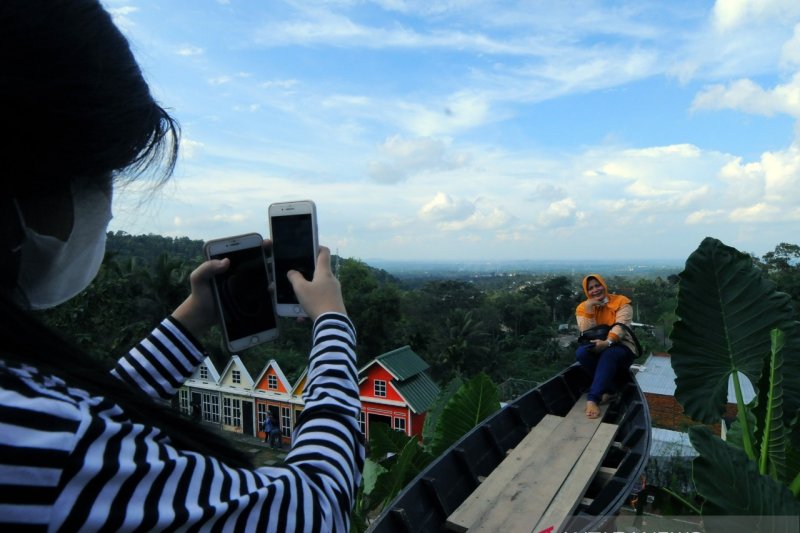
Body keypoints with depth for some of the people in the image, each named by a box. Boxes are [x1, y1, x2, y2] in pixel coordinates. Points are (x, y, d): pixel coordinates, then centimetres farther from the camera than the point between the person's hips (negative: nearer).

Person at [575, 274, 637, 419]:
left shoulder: (621, 302, -5)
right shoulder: (583, 307, 2)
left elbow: (621, 326, -20)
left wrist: (607, 342, -38)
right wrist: (588, 309, -20)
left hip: (621, 348, -3)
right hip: (596, 349, 3)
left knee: (609, 354, -37)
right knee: (581, 352, -30)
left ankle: (592, 399, -43)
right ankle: (608, 390, -23)